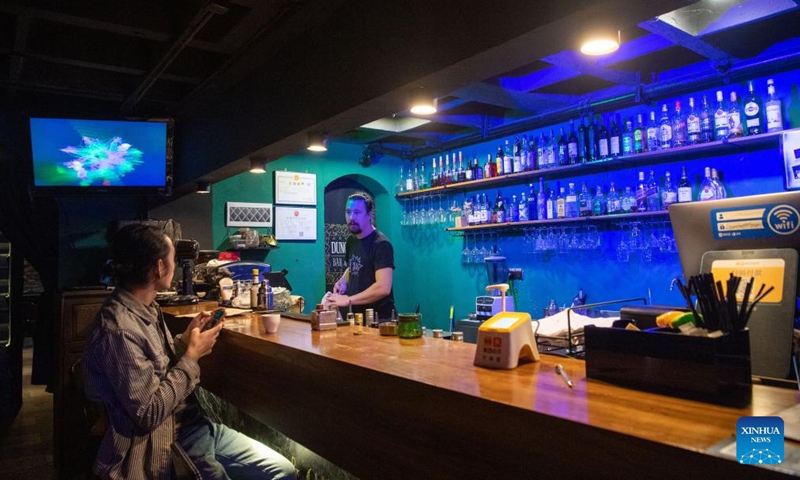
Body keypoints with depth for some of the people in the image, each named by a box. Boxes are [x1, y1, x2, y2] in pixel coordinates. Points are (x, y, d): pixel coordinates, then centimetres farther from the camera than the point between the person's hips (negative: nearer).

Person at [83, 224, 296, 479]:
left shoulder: (146, 308, 5)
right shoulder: (118, 329, -24)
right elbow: (148, 414, -23)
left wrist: (185, 340, 1)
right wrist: (191, 356, -16)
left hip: (192, 425, 8)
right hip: (166, 444, -8)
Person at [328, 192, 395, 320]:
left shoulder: (381, 244, -18)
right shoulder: (351, 240, 6)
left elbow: (383, 288, -27)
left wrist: (348, 300, -22)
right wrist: (343, 281, 4)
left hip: (379, 319, -7)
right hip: (356, 316, 7)